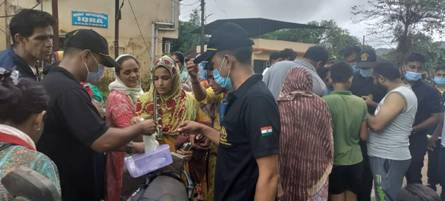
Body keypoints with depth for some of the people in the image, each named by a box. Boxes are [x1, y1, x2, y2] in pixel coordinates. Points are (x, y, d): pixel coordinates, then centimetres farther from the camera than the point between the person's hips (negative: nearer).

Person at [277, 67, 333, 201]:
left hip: (286, 170, -1)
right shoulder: (321, 105, -3)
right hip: (315, 171, 2)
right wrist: (327, 165, 15)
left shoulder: (280, 105, -10)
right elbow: (328, 141, 1)